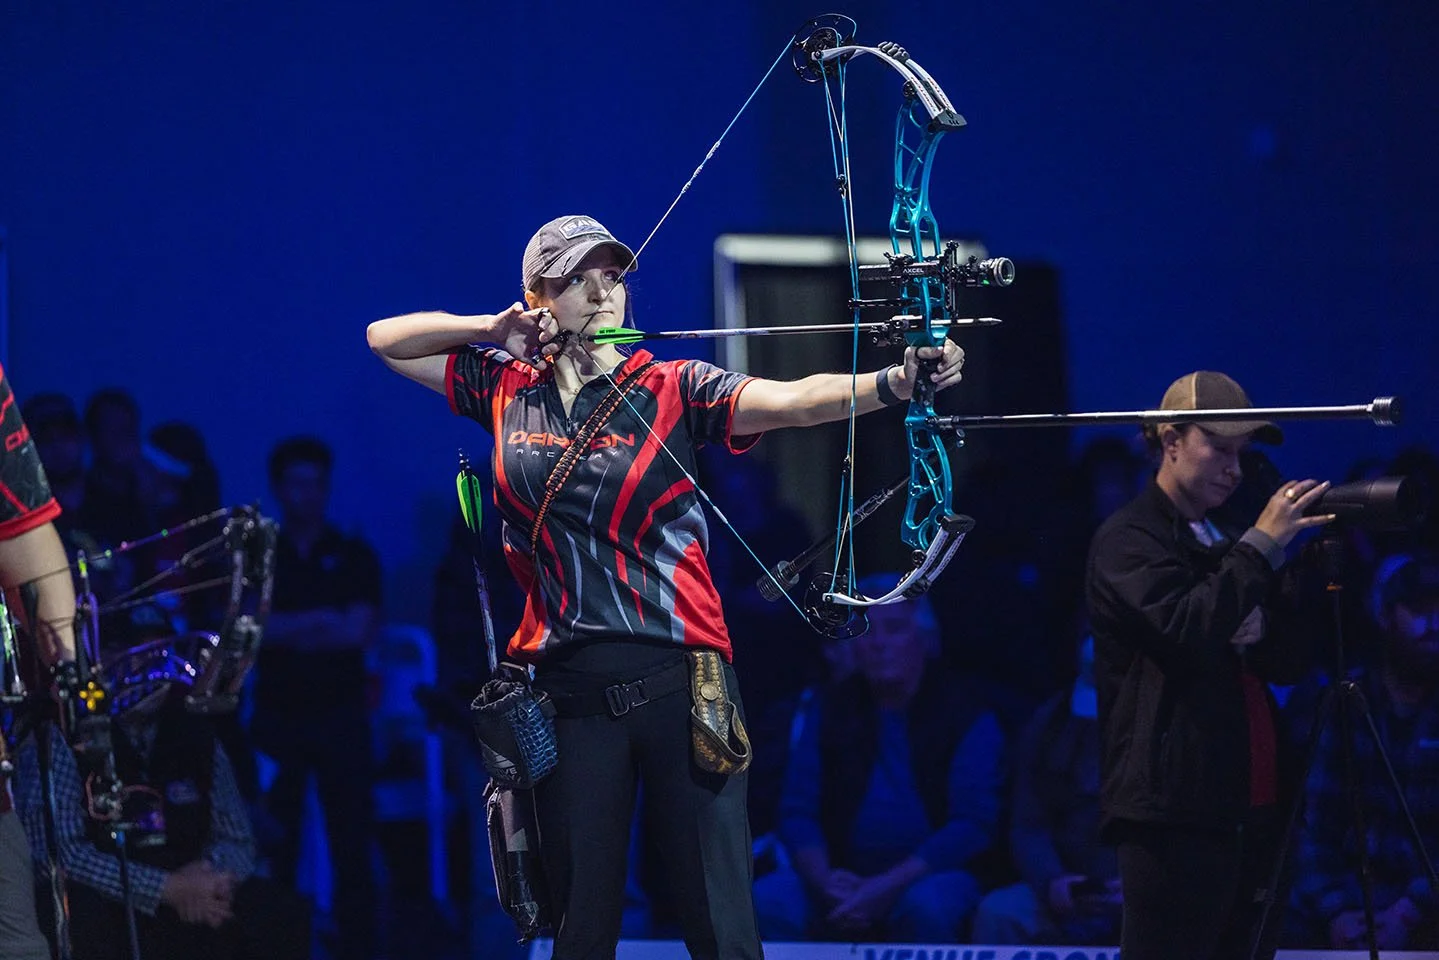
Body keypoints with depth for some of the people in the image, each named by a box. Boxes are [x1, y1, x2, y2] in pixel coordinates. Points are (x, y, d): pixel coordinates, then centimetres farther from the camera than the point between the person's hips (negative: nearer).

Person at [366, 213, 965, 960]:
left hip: (679, 681, -2)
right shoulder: (508, 388, 9)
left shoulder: (671, 389, 0)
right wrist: (495, 329, 4)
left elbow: (790, 400, -16)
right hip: (569, 687, 3)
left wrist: (893, 383, -34)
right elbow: (386, 339, 19)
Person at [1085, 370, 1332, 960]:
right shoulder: (1128, 540, -2)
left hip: (1248, 807, 8)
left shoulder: (1224, 544, 22)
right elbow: (1186, 630, -19)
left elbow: (1289, 663, 19)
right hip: (1177, 809, -8)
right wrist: (1262, 545, -14)